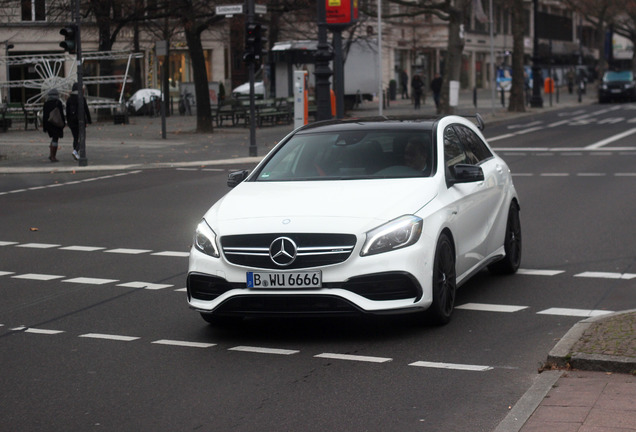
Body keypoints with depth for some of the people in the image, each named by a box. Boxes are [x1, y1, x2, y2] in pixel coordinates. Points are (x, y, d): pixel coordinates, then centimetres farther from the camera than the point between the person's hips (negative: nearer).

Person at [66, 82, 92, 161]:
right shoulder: (82, 98, -8)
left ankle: (76, 155, 10)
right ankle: (76, 151, -22)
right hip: (81, 120, -4)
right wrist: (89, 120, 4)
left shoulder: (69, 99, 2)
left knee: (75, 138, 12)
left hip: (72, 121, 4)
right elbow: (86, 110, -5)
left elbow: (67, 111, 4)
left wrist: (68, 122, 13)